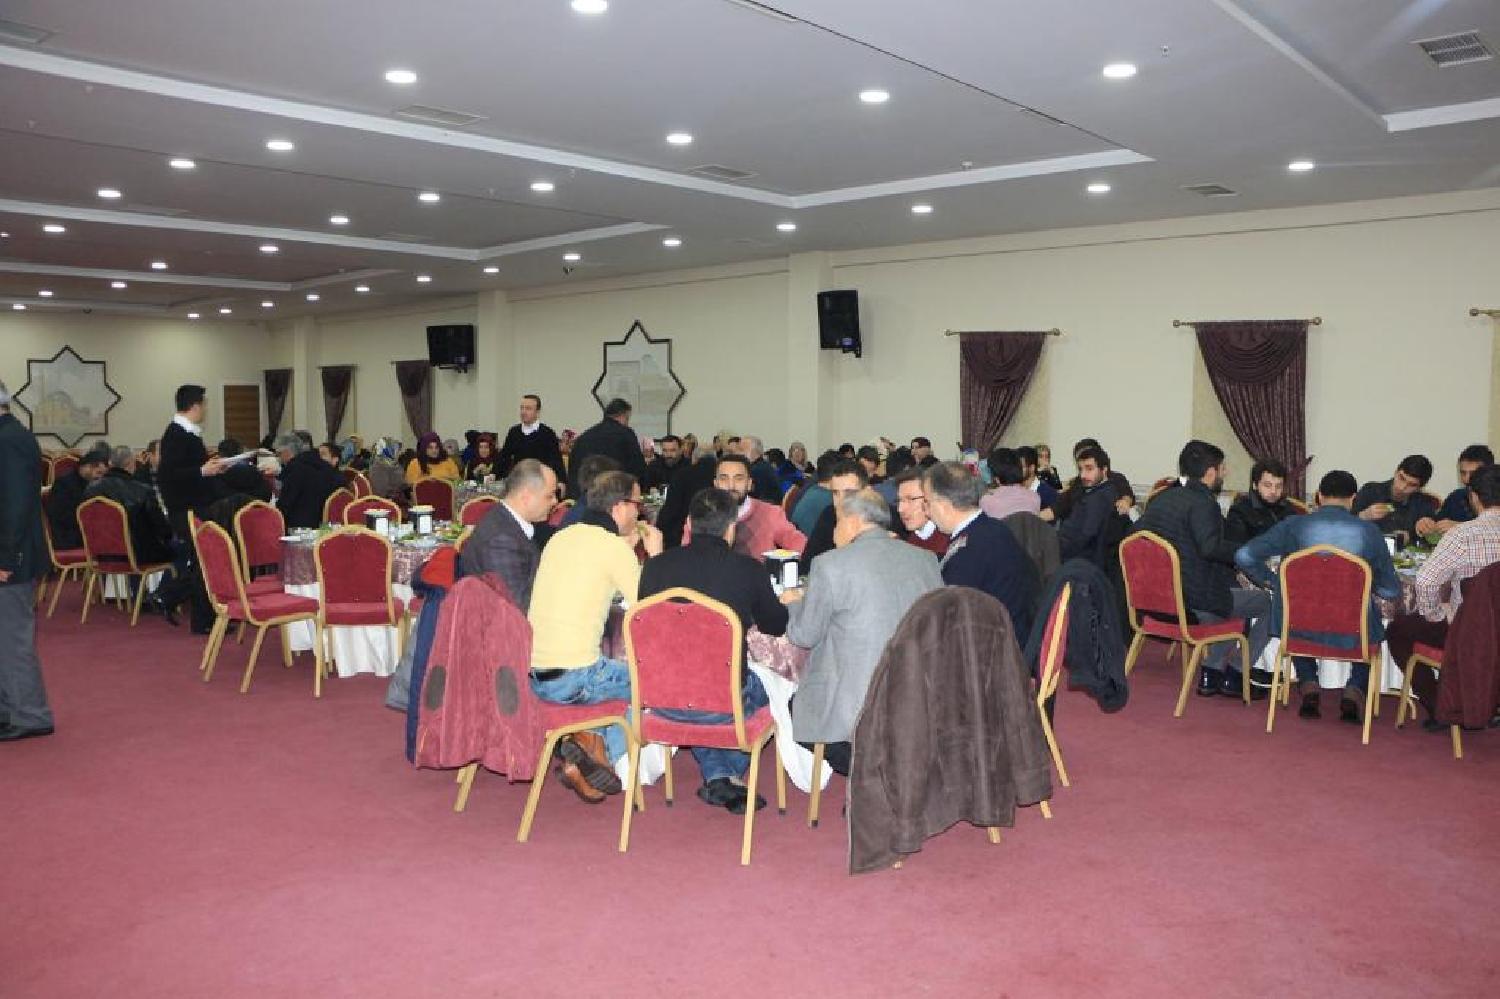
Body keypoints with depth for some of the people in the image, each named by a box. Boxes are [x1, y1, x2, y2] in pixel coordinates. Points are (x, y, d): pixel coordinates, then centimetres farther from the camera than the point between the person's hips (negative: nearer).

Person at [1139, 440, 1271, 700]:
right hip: (1196, 605, -9)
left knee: (1237, 595, 31)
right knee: (1267, 602, 10)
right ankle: (1235, 676, 16)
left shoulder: (1161, 499, 9)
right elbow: (1210, 547, -31)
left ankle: (1211, 671, 25)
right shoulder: (1202, 502, -16)